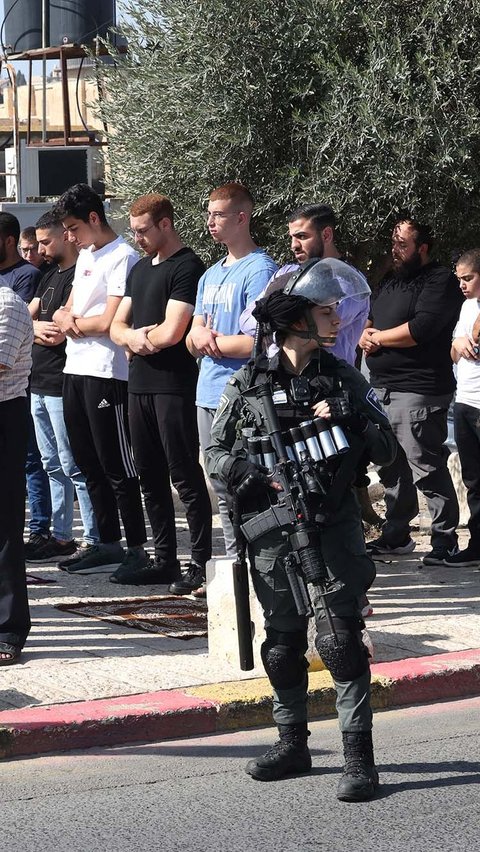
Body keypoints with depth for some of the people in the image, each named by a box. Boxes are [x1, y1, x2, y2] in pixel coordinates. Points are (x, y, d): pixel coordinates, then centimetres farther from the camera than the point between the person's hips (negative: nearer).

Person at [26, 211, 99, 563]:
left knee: (74, 466, -7)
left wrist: (35, 328, -5)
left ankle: (95, 540, -4)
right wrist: (38, 328, -4)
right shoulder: (51, 276, 18)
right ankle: (62, 536, 18)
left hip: (62, 385, -10)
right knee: (54, 466, 13)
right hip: (40, 384, 10)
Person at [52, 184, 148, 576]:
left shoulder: (122, 257, -11)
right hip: (76, 370, 9)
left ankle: (137, 549, -1)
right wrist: (68, 318, -6)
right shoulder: (85, 255, 19)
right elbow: (65, 312, 17)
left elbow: (109, 322, -17)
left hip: (106, 374, -9)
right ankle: (109, 545, 20)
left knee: (117, 468, -6)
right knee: (90, 465, 13)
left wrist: (74, 322, 0)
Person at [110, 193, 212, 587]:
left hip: (174, 387, -9)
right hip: (140, 384, 9)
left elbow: (171, 332, -18)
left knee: (185, 476, -6)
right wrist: (133, 338, -5)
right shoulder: (140, 269, 18)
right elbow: (118, 326, 17)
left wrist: (141, 334, 0)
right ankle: (165, 561, 18)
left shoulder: (187, 267, -10)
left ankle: (201, 562, -2)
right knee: (151, 477, 12)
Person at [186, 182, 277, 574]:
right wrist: (201, 337, -7)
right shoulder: (211, 275, 18)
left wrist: (210, 340, -5)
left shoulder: (259, 270, -10)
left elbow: (256, 342, -18)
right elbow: (194, 342, 17)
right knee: (223, 489, 13)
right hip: (209, 393, 9)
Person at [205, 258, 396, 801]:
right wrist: (262, 480, -11)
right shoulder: (249, 382, 3)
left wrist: (348, 417, -11)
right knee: (282, 640, 11)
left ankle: (359, 756, -6)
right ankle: (292, 744, 25)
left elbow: (386, 451, 4)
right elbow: (217, 453, 4)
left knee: (340, 638, -8)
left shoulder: (343, 380, 5)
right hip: (272, 530, 1)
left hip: (332, 529, -1)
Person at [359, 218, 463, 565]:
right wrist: (365, 336, -3)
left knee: (428, 470, -9)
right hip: (383, 389, 9)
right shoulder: (390, 283, 21)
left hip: (417, 390, -9)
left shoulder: (440, 281, -6)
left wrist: (379, 338, -7)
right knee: (391, 469, 15)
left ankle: (445, 540, -4)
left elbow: (422, 328, -19)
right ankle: (396, 534, 24)